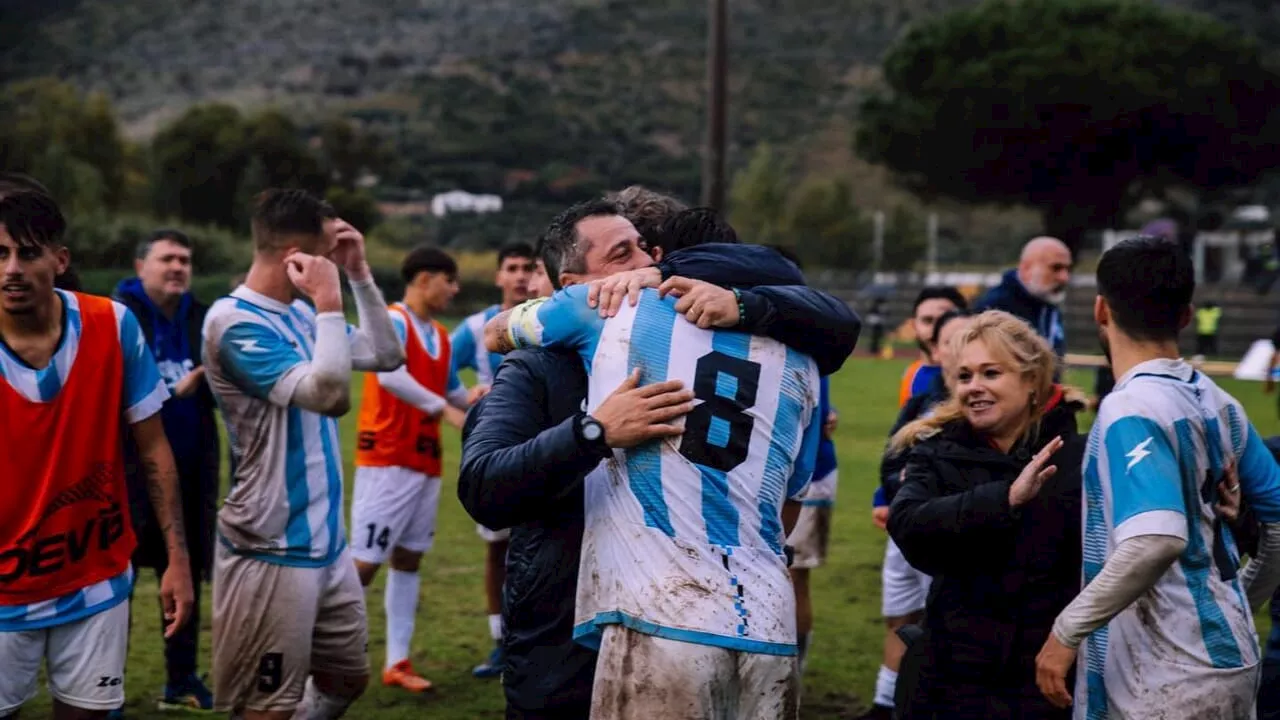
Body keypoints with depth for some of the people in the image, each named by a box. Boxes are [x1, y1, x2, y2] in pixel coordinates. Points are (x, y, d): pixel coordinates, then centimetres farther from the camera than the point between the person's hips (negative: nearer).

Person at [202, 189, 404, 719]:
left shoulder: (298, 315, 10)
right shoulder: (237, 322, -17)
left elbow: (388, 356, 13)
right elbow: (331, 396, -27)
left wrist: (360, 275, 6)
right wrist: (329, 303, -20)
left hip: (326, 543, 9)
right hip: (272, 552, -9)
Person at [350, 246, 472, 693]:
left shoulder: (441, 336, 14)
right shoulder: (393, 321, -12)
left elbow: (452, 391, 22)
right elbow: (389, 374, -30)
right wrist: (444, 410, -33)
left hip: (425, 463, 9)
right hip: (387, 462, -8)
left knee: (408, 559, 10)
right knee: (365, 562, -7)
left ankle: (397, 662, 16)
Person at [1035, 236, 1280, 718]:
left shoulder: (1131, 410, -18)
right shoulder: (1218, 403, 6)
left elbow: (1157, 540, -31)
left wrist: (1067, 631, -25)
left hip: (1170, 679, -8)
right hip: (1231, 659, 8)